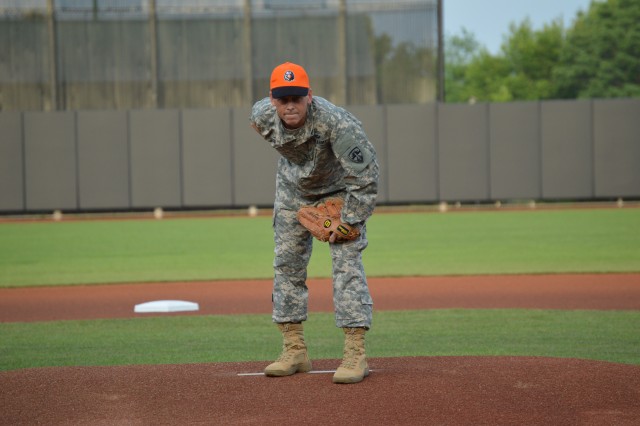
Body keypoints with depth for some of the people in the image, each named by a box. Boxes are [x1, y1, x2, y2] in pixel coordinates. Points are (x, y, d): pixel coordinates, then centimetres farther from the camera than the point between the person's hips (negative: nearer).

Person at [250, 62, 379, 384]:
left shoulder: (335, 122, -39)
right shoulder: (261, 116, -24)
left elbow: (366, 175, -33)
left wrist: (349, 221, -27)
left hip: (340, 191, -5)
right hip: (293, 190, 5)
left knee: (347, 261, -15)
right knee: (286, 264, 4)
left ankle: (355, 354, -15)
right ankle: (294, 351, 13)